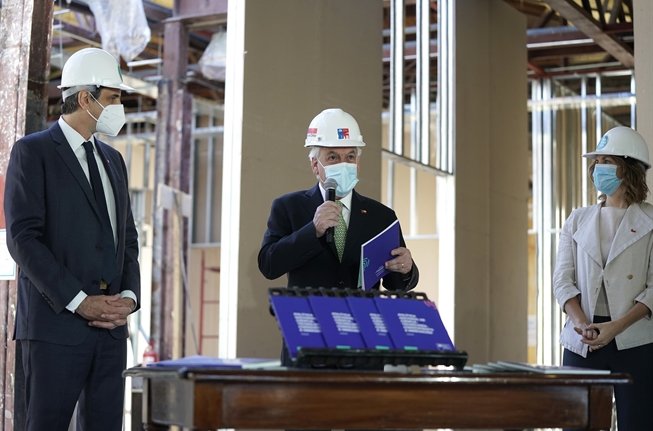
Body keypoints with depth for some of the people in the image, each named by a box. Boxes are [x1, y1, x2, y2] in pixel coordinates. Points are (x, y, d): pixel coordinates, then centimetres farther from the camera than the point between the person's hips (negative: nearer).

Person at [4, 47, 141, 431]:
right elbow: (23, 238, -11)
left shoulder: (112, 159, 19)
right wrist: (79, 301, -15)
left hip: (111, 326, 6)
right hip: (56, 324, -6)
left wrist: (129, 295, 0)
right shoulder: (33, 152, -2)